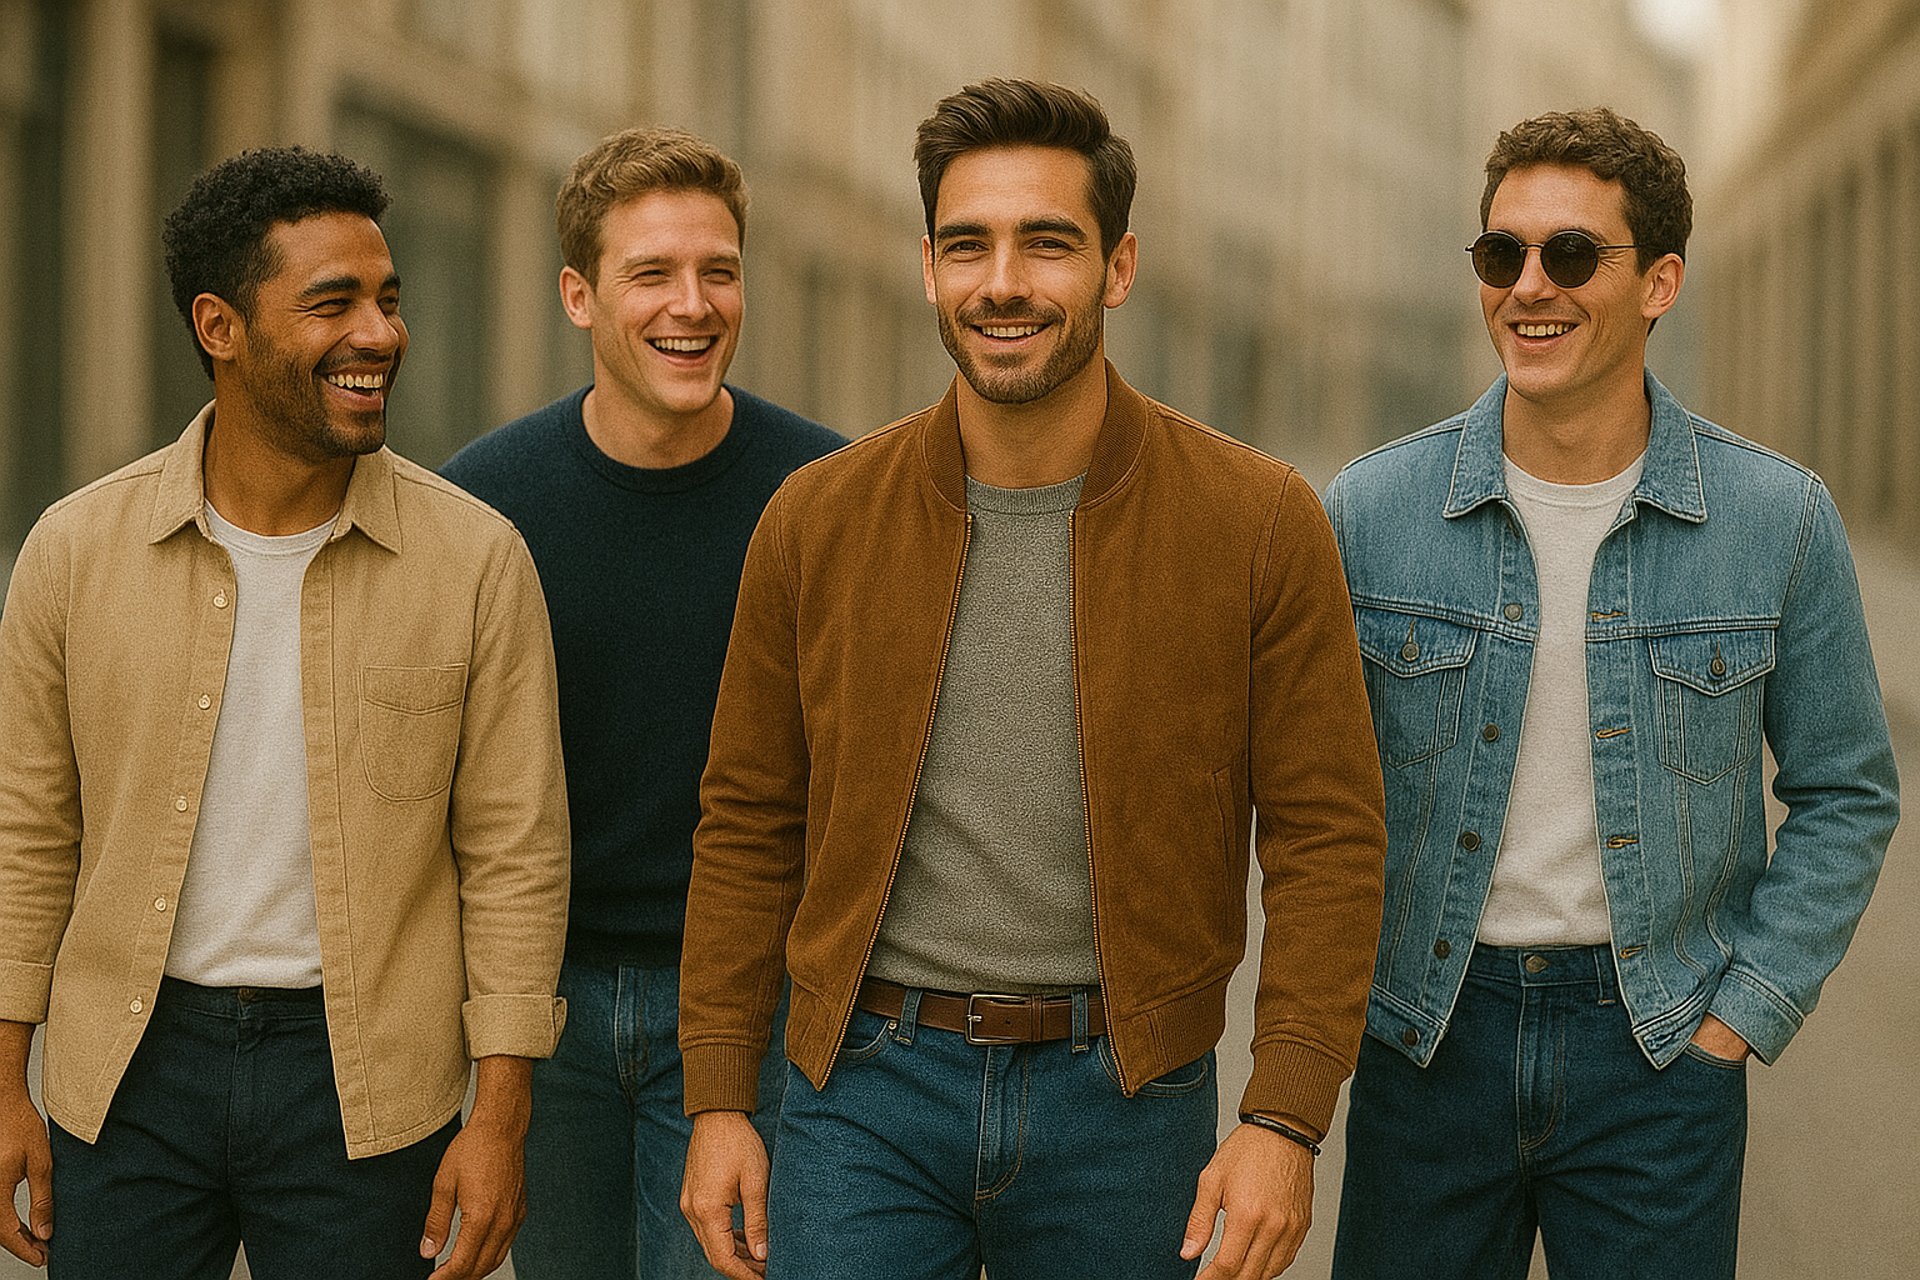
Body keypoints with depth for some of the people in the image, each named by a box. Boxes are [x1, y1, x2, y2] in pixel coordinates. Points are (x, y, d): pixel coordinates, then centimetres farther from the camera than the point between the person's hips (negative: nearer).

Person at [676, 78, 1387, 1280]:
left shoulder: (1261, 523, -5)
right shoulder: (816, 521, 1)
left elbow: (1330, 836, -4)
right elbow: (750, 823, 7)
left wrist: (1285, 1119, -11)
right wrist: (719, 1100, 3)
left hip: (1123, 1096, -1)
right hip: (869, 1090, 1)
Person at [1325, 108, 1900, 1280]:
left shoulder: (1780, 520, -4)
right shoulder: (1372, 512, -3)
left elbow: (1845, 797, 4)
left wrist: (1741, 1016, -3)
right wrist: (1339, 1002, 0)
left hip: (1661, 1051, -1)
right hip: (1430, 1040, 1)